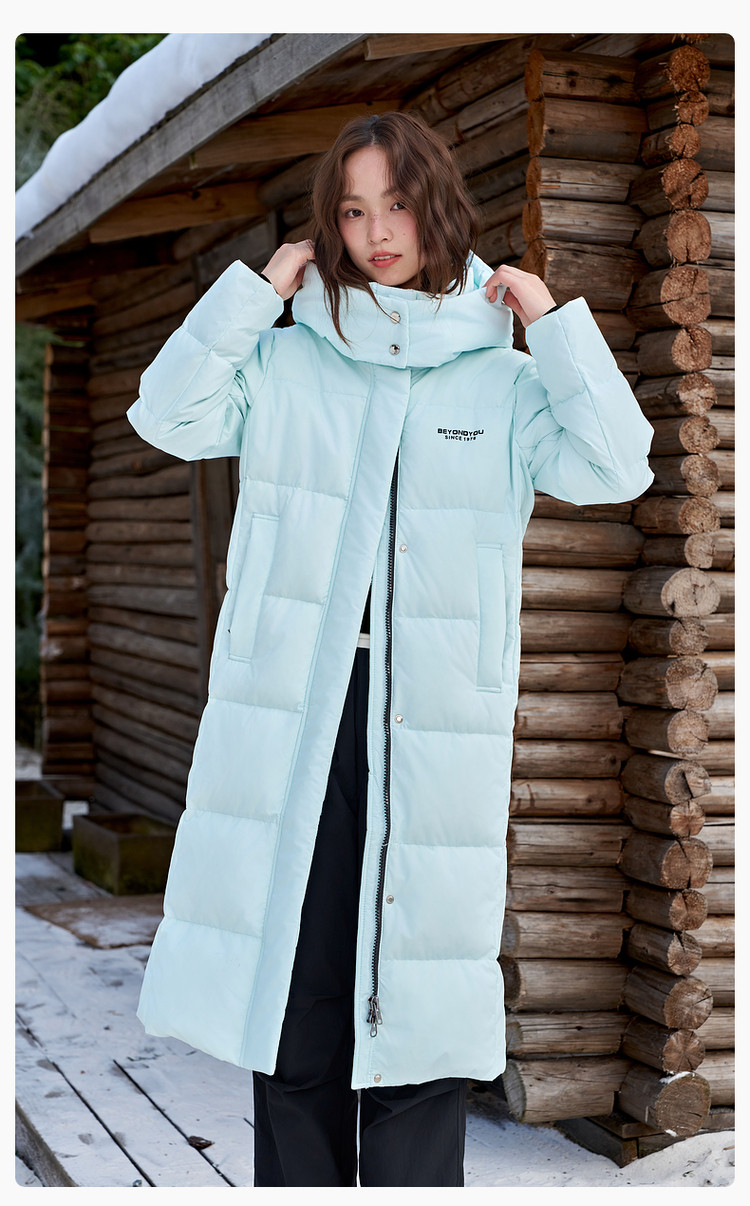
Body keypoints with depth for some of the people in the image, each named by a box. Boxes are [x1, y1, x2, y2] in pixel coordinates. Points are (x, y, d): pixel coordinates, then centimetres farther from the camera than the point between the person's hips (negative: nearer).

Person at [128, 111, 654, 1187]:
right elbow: (170, 416, -3)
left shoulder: (502, 375, 9)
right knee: (291, 982, 6)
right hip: (290, 717, 1)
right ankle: (299, 1179, 19)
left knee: (419, 1007, 0)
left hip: (437, 728, -1)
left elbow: (615, 469, -2)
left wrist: (554, 322, -1)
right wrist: (255, 290, -2)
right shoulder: (283, 355, 10)